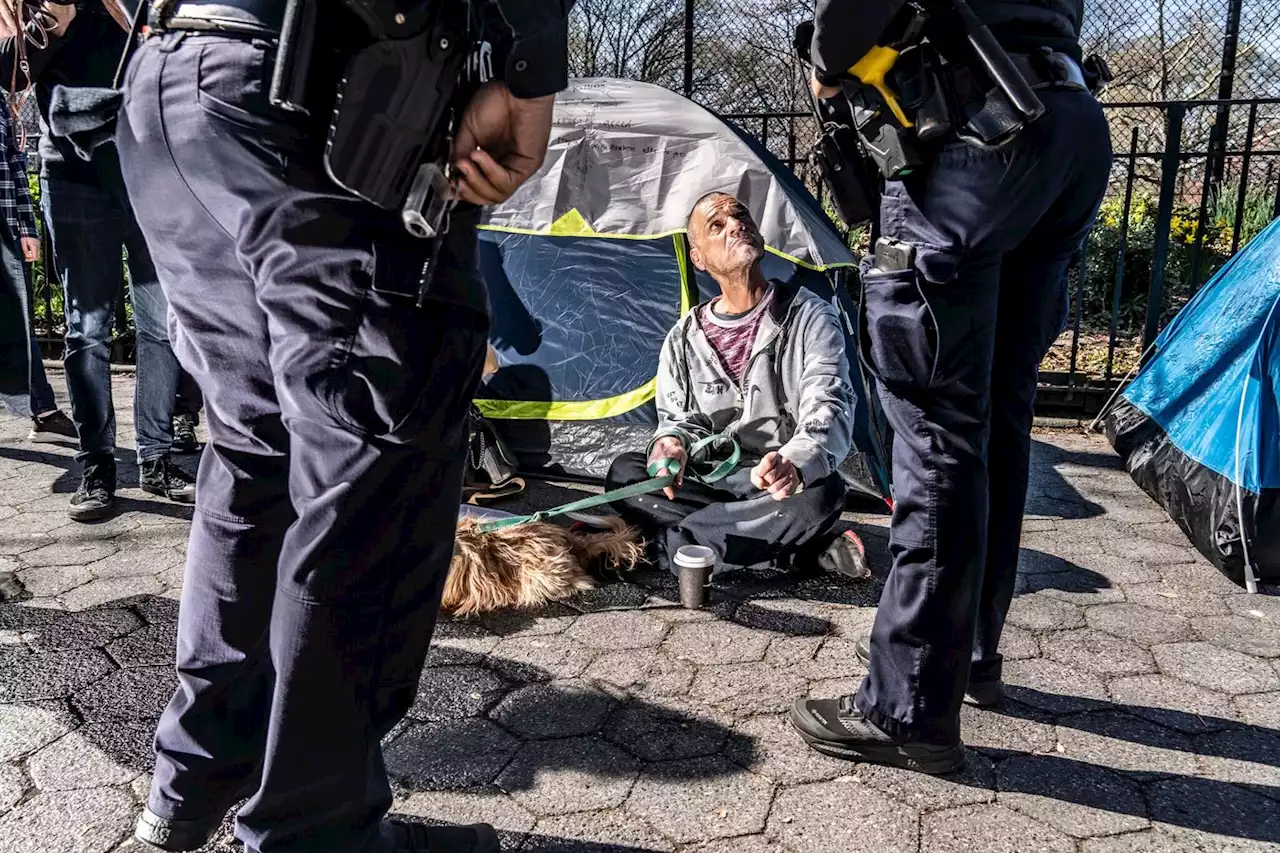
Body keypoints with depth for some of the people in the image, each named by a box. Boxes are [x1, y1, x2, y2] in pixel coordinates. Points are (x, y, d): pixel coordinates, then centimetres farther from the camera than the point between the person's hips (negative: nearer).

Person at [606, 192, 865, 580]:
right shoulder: (685, 339, 5)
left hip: (784, 488, -3)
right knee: (624, 474, -22)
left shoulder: (809, 317, -6)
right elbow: (677, 418, 10)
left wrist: (796, 463, -42)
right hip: (709, 484, 4)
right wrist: (669, 444, -18)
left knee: (821, 494, -37)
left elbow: (829, 409, -18)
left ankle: (667, 544, -24)